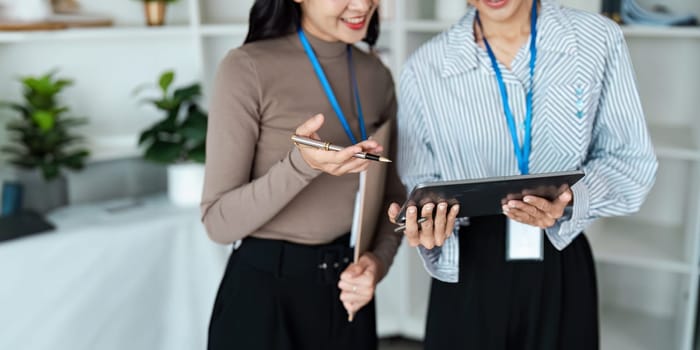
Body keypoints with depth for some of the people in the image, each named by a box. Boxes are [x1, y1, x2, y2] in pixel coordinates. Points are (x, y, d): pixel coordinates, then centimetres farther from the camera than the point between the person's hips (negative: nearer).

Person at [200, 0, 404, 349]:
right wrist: (301, 165, -30)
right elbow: (219, 222, -16)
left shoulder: (376, 75, 0)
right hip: (266, 292, -4)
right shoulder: (247, 69, -15)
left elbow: (392, 196, 8)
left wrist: (378, 258, -10)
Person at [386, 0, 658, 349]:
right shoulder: (423, 69, -7)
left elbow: (631, 162, -1)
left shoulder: (599, 40, -7)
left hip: (562, 269, 1)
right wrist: (428, 226, -20)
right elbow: (421, 185, 1)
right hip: (466, 273, 0)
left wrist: (572, 201, -19)